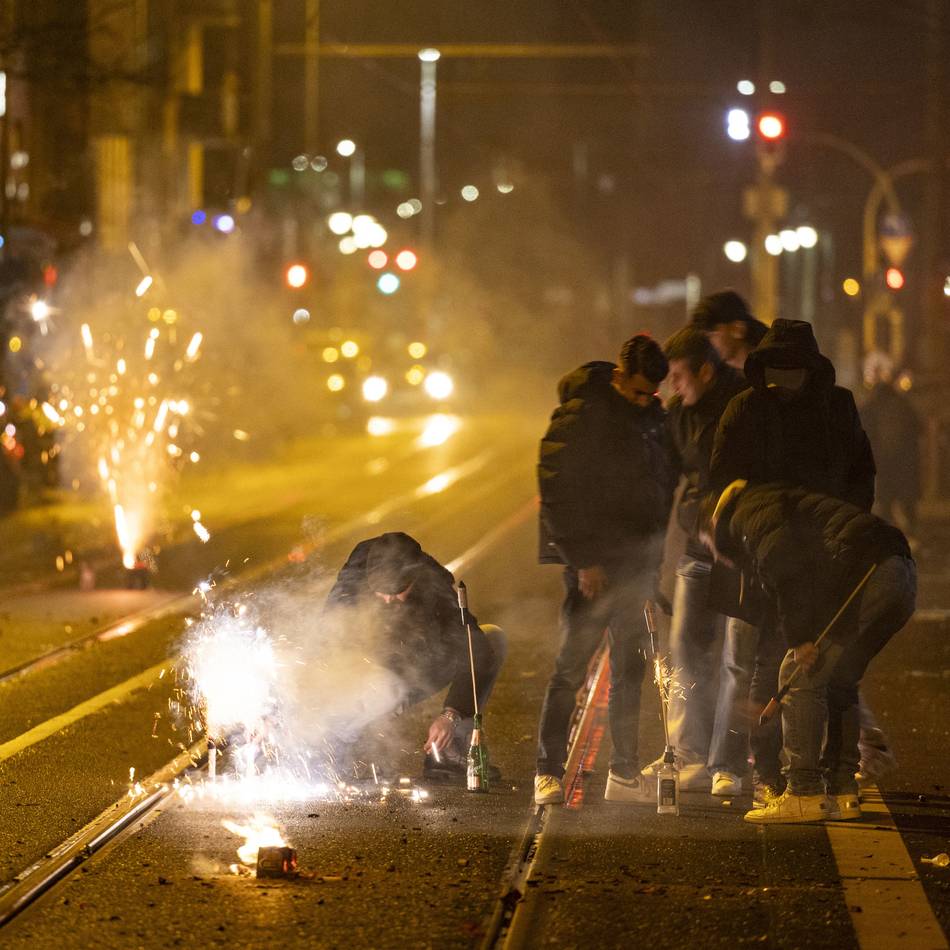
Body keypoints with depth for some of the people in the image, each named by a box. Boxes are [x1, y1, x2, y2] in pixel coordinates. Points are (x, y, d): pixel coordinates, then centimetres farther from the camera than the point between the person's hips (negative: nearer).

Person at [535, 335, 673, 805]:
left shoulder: (651, 415, 10)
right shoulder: (580, 414, -12)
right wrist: (583, 562, -17)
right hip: (594, 565, -7)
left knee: (629, 670, 11)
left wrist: (654, 551, 9)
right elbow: (557, 493, -14)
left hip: (635, 563, 7)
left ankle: (624, 774, 17)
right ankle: (549, 773, -5)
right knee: (571, 668, -8)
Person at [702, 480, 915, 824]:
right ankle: (842, 792, 18)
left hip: (867, 575, -10)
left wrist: (799, 638, -14)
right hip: (903, 575, 10)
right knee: (836, 683, 19)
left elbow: (786, 566, -13)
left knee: (802, 678, -4)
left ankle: (804, 795, -5)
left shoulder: (750, 514, 8)